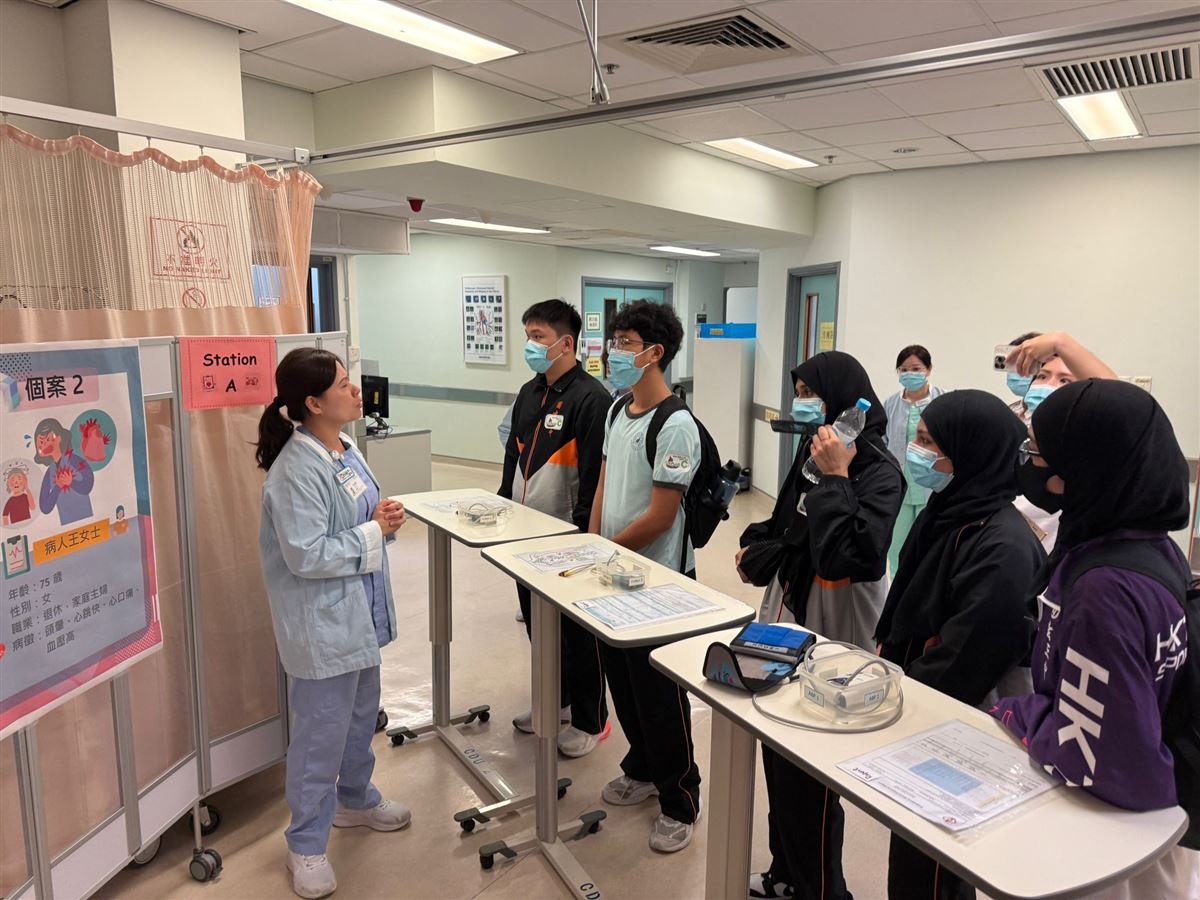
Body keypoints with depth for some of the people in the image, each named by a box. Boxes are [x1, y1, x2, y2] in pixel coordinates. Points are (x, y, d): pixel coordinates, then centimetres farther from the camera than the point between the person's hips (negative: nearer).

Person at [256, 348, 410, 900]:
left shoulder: (343, 449, 3)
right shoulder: (298, 471, -24)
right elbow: (307, 555, -27)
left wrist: (382, 516, -4)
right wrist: (375, 533, -19)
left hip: (360, 611, 9)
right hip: (321, 622, -9)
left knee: (361, 714, 25)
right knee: (321, 732, 6)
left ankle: (355, 800, 48)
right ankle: (306, 844, 28)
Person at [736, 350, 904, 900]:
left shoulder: (878, 472, -17)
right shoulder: (815, 453, 6)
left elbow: (851, 556, -28)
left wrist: (834, 478, -26)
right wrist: (760, 548, 5)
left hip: (833, 636, -8)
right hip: (788, 619, 8)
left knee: (812, 774, 5)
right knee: (779, 757, 19)